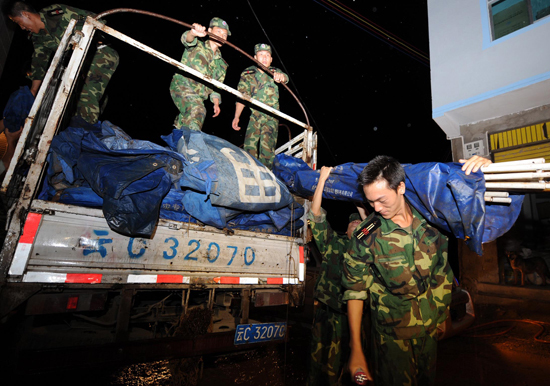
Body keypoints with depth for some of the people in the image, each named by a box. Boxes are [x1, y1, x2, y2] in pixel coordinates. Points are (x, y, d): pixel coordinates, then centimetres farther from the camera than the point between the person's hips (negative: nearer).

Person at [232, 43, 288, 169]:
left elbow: (284, 78, -18)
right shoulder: (247, 74, 5)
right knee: (249, 147, -7)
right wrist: (236, 116, -5)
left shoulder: (275, 72, 5)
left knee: (267, 147, -10)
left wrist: (281, 77, -43)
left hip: (271, 117, 0)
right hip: (254, 115, 1)